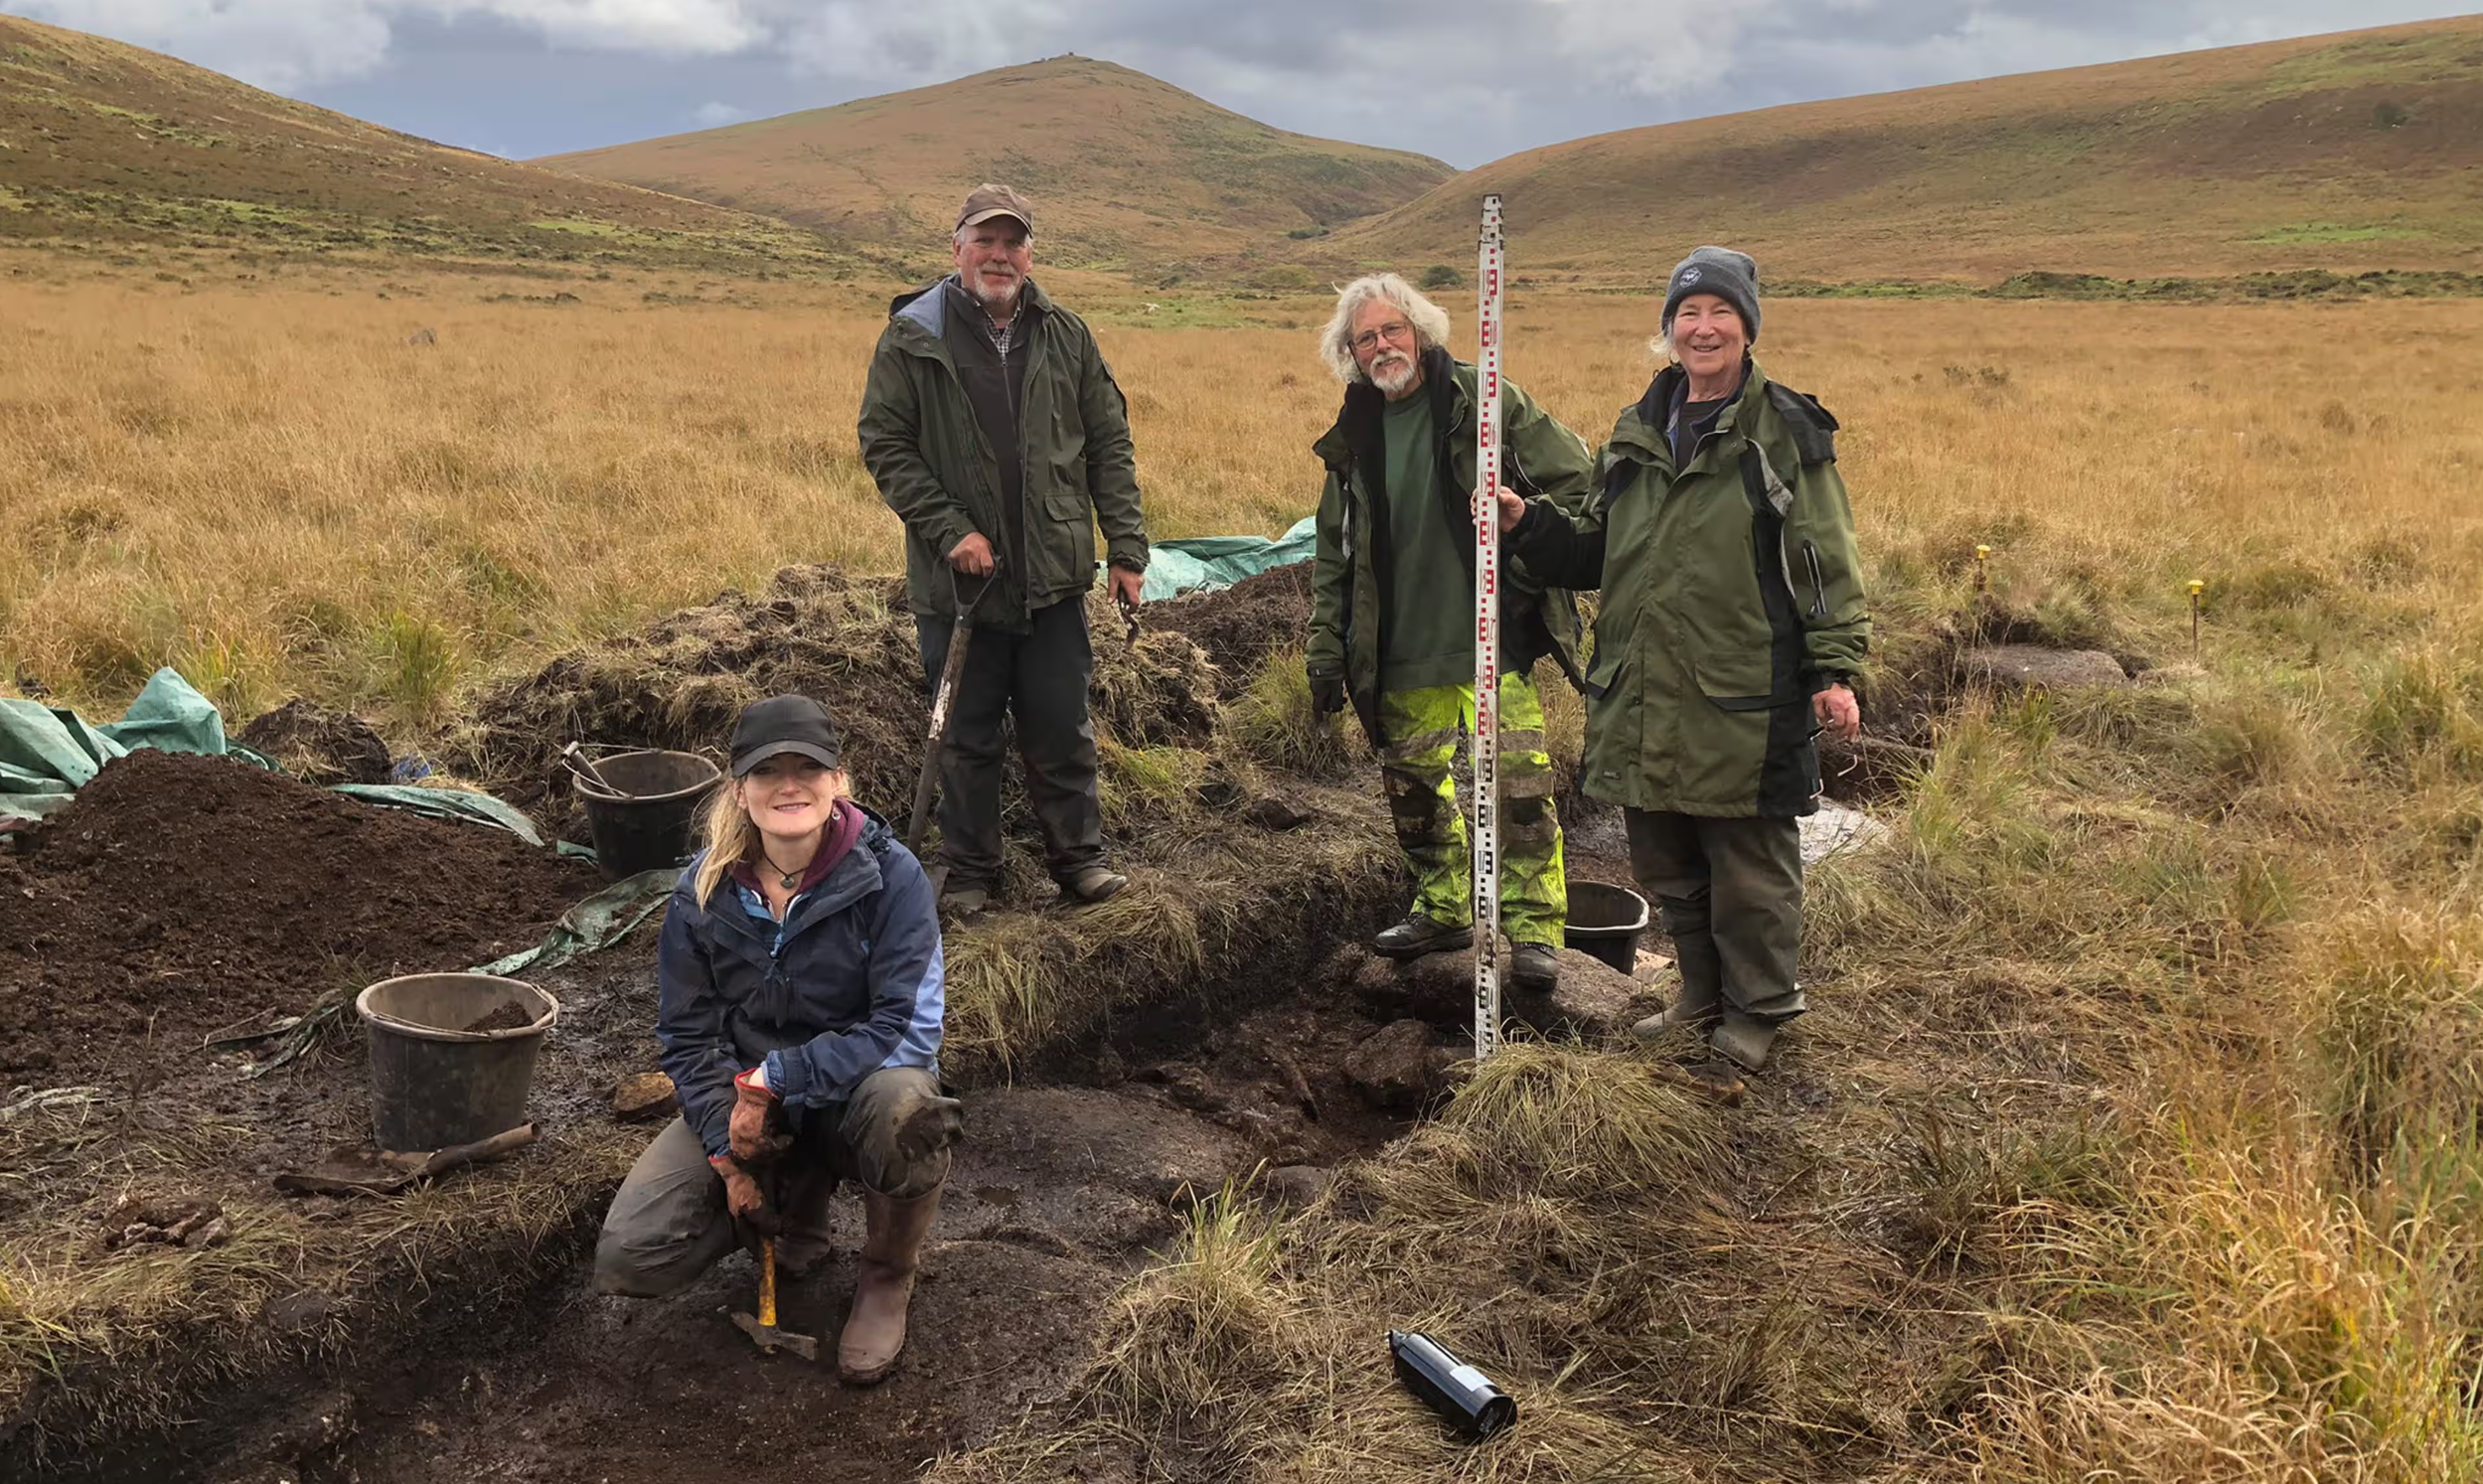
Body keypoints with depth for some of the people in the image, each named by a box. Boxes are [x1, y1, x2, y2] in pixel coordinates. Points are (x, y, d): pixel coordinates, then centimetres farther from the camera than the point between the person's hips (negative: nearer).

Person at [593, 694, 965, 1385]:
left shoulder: (890, 875, -18)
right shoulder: (704, 889, -7)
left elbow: (907, 1028, -22)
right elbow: (688, 1035, -2)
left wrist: (778, 1078, -28)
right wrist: (726, 1151, -14)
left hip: (853, 1092, -3)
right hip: (742, 1100, 3)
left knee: (905, 1106, -39)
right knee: (628, 1258, -15)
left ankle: (887, 1278, -7)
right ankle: (798, 1199, 14)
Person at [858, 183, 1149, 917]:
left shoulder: (1066, 337, 6)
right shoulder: (911, 340, -2)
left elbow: (1110, 448, 8)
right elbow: (884, 446, -3)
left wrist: (1126, 548, 2)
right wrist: (949, 530, -13)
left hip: (1054, 579, 2)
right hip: (958, 581, -2)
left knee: (1063, 731, 10)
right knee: (966, 737, 10)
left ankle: (1078, 855, 25)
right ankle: (968, 870, 23)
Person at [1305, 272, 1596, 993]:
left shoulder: (1485, 402, -4)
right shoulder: (1354, 436, 10)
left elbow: (1578, 481, -1)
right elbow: (1333, 554, 15)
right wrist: (1326, 650, 10)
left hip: (1495, 635, -5)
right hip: (1403, 652, 5)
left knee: (1518, 782, -8)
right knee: (1413, 784, 13)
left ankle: (1534, 928, 4)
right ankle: (1443, 907, 32)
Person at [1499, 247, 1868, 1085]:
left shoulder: (1787, 432, -3)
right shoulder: (1636, 435, 13)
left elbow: (1829, 564, -4)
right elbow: (1594, 556, 19)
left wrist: (1835, 670, -12)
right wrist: (1527, 525, 3)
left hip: (1746, 702, -5)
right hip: (1643, 698, 6)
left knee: (1750, 872, 6)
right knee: (1669, 869, 17)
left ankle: (1754, 1017, 25)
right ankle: (1704, 999, 37)